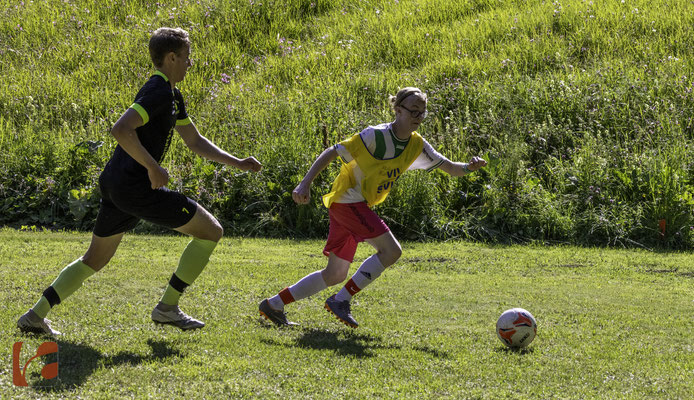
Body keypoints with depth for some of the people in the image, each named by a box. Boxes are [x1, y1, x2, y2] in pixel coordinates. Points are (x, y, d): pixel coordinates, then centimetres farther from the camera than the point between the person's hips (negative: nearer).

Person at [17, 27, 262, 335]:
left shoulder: (172, 96, 19)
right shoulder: (158, 92, -14)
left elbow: (195, 141, 27)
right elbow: (121, 130, -26)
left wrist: (236, 163, 20)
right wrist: (153, 168, -23)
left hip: (115, 184, 10)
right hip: (136, 186, -10)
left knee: (95, 258, 20)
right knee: (211, 231, 0)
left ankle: (36, 315, 16)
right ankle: (167, 307, 4)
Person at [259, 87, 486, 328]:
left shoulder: (416, 145, 5)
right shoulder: (376, 136, -17)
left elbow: (450, 168, 8)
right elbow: (332, 152, -16)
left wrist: (469, 167, -14)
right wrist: (306, 183, -24)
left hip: (358, 206, 9)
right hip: (348, 199, -9)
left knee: (335, 275, 9)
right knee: (391, 250, -19)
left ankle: (274, 304, 17)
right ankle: (341, 300, -12)